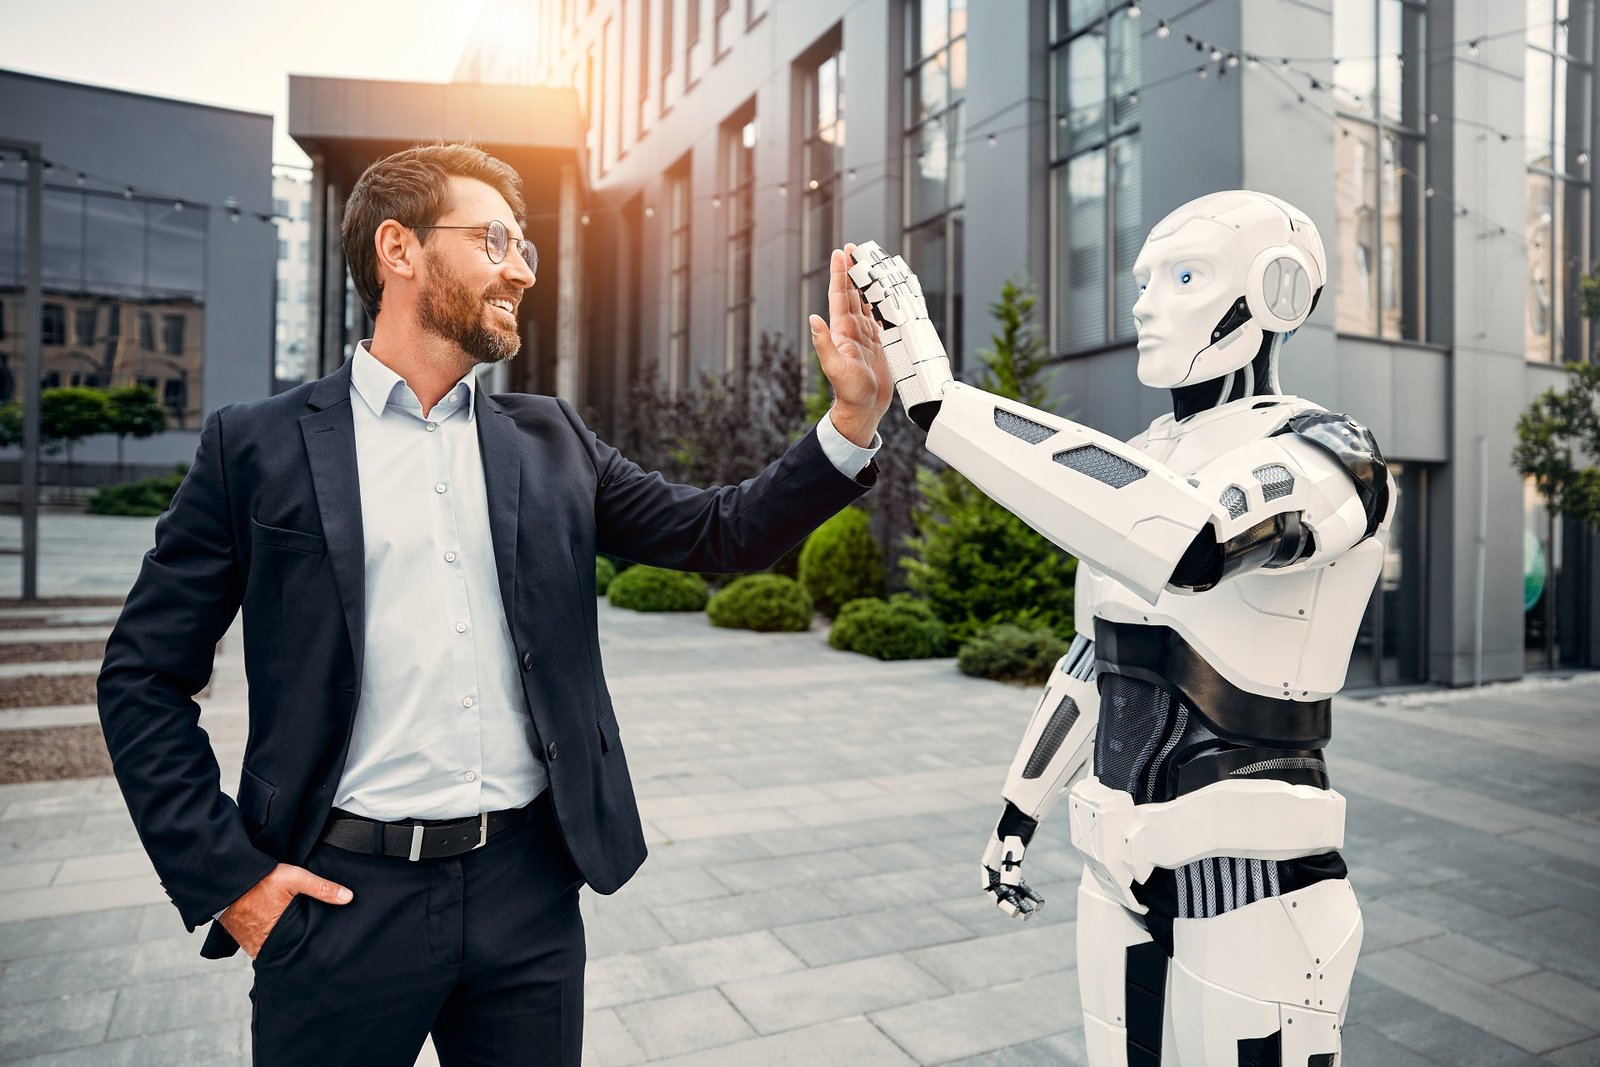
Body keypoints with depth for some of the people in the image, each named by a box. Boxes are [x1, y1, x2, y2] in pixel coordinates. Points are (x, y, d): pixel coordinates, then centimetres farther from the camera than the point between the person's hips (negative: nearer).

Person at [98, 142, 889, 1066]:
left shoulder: (550, 441, 6)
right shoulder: (260, 445, -2)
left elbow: (723, 533, 2)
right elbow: (143, 676, 1)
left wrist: (854, 422, -10)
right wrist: (225, 875, -5)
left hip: (530, 884, 3)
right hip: (344, 895, -2)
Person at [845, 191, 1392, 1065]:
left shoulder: (1327, 455, -14)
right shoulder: (1141, 465, 9)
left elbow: (1181, 537, -38)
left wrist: (937, 396, -37)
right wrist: (1018, 807, 19)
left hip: (1251, 879, -6)